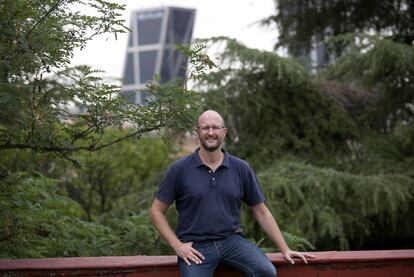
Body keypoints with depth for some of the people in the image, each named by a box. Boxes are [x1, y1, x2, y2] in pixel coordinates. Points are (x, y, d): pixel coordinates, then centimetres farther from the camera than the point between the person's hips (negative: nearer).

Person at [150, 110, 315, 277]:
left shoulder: (241, 169, 7)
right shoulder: (179, 170, 1)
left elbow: (261, 212, 13)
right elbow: (157, 211, 6)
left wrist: (285, 249, 10)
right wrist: (177, 245, -4)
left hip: (232, 240, 2)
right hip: (196, 246, -2)